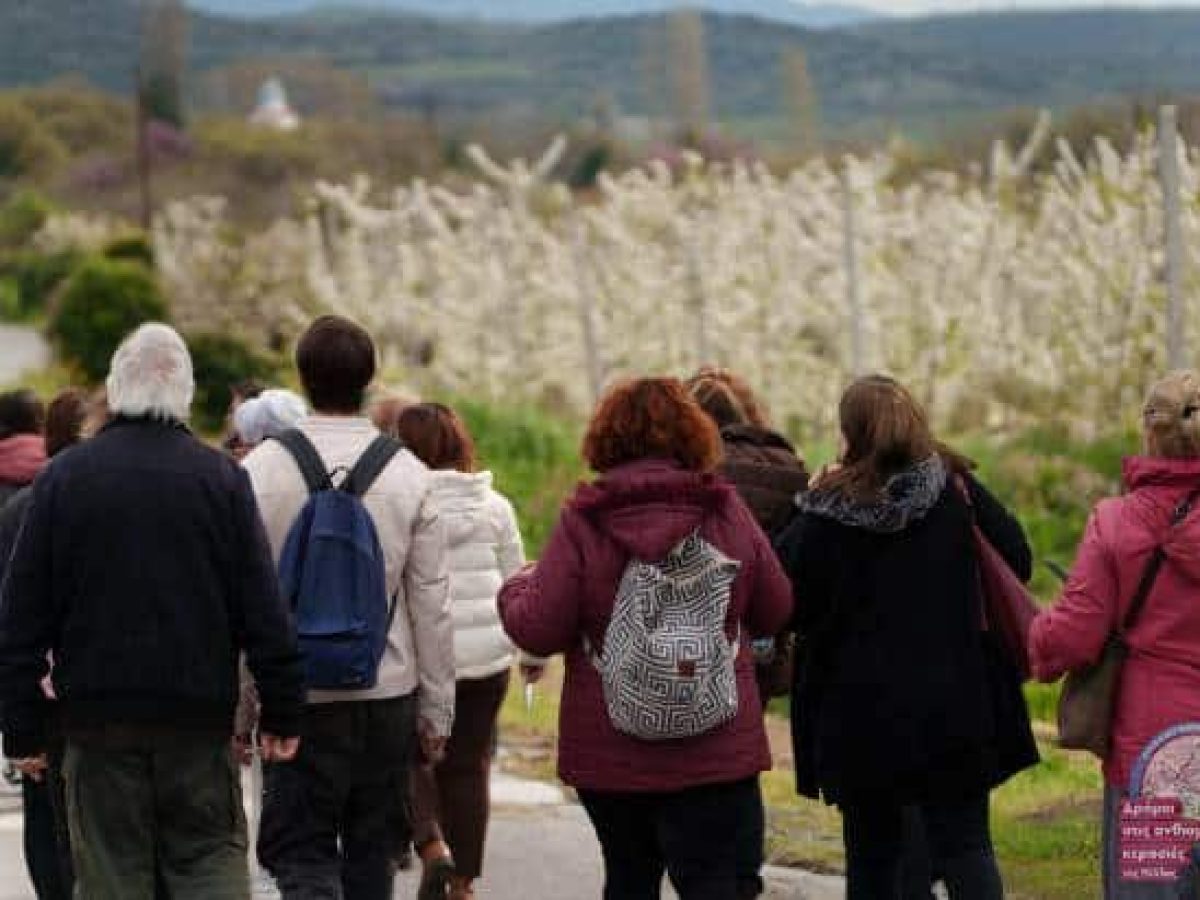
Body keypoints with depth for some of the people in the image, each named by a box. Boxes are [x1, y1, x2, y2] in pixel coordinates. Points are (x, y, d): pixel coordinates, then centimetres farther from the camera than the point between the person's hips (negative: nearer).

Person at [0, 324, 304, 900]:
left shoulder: (63, 478, 1)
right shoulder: (221, 478, -1)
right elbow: (263, 610, -3)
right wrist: (281, 715, 3)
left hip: (98, 722, 0)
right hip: (201, 722, 0)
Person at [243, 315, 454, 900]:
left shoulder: (260, 470, -7)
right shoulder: (409, 474, -2)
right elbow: (431, 603, 1)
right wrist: (437, 710, 10)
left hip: (299, 699, -2)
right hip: (388, 696, 2)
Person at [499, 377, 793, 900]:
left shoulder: (583, 522, -9)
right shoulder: (727, 511, -3)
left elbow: (538, 632, -9)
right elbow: (775, 614, 5)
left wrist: (515, 591, 12)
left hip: (612, 758, 0)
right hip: (717, 755, 0)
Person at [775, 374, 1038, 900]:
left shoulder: (825, 513, -10)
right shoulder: (957, 491, -4)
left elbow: (787, 603, -5)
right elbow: (1018, 564, 1)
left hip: (859, 712, 0)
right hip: (952, 708, 1)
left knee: (871, 852, 11)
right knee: (964, 843, 2)